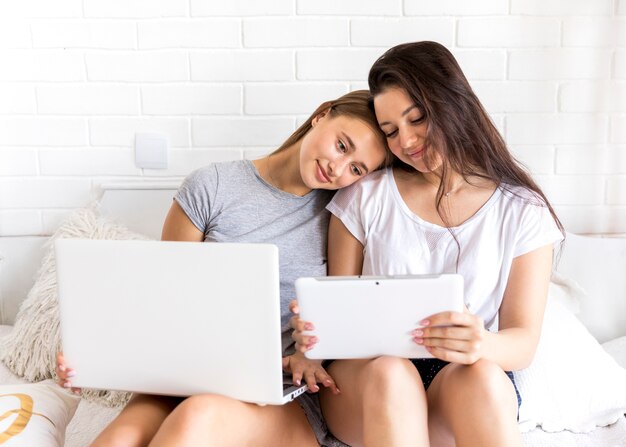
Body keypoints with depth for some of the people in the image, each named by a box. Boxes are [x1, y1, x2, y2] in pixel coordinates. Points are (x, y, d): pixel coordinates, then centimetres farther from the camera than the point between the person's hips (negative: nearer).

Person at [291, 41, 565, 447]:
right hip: (364, 373, 1)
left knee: (478, 375, -34)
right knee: (389, 374, -33)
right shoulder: (365, 196, 2)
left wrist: (485, 346, -26)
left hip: (480, 383, 0)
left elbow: (524, 343, -2)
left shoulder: (522, 211, 1)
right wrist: (315, 329, -21)